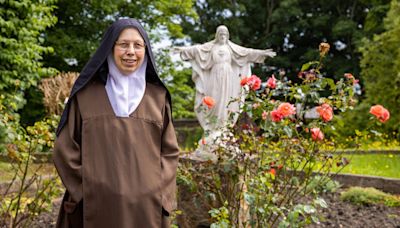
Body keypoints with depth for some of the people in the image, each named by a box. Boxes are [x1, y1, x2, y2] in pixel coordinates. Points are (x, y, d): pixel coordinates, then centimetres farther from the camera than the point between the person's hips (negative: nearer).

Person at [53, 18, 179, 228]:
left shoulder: (157, 97, 8)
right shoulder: (86, 94, 3)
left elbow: (169, 151, 10)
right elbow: (66, 149, 3)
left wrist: (160, 195, -1)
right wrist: (84, 191, -5)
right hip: (98, 208, -1)